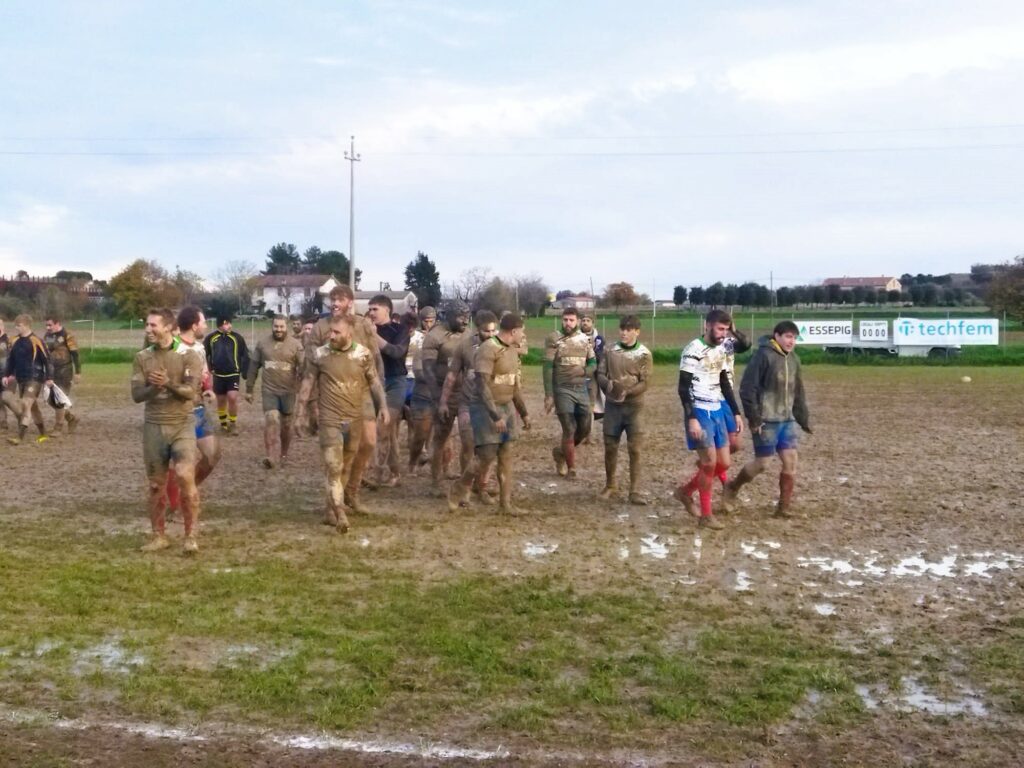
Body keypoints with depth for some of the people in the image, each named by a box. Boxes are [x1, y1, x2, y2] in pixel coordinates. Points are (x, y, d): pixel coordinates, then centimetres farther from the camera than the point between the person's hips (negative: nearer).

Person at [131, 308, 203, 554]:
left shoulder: (188, 356, -5)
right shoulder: (142, 358, 5)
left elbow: (191, 391, -13)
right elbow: (136, 395, -1)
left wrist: (168, 383, -29)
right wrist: (154, 387, -20)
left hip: (182, 425, -4)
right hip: (153, 426, 4)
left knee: (185, 476, -18)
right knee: (156, 485, 8)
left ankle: (191, 535, -6)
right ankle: (159, 536, 21)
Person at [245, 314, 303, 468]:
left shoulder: (296, 344, -4)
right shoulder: (262, 343, 2)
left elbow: (303, 368, -5)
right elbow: (253, 367, 8)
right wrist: (249, 389, 9)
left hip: (288, 391, 0)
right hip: (269, 390, 0)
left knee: (286, 424, 11)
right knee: (271, 420, -15)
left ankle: (283, 454, 29)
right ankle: (272, 457, -23)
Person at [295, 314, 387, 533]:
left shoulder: (364, 354, -2)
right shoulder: (319, 354, -6)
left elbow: (374, 381, 9)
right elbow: (308, 383, 2)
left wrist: (383, 406, 4)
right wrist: (300, 412, 2)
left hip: (355, 418, 3)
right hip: (330, 419, -3)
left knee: (346, 467, 10)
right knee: (333, 466, -12)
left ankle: (331, 510, 23)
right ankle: (340, 514, -15)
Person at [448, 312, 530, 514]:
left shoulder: (513, 350, 9)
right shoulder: (487, 349, -17)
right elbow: (482, 385, -22)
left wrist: (524, 412, 19)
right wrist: (495, 415, -25)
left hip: (507, 407, 8)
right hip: (486, 408, -7)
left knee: (506, 457, 5)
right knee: (487, 457, -8)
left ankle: (506, 502, 12)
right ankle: (458, 490, 12)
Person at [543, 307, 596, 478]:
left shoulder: (585, 339, 6)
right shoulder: (553, 339, -7)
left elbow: (593, 363, 12)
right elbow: (548, 368, -9)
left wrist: (584, 371, -12)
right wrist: (548, 394, -13)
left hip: (582, 389, 5)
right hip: (562, 390, -5)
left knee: (585, 428, 7)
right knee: (569, 430, -3)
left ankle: (560, 451, 32)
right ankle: (571, 468, 12)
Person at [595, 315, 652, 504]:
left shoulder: (644, 354, -4)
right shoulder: (610, 351, 3)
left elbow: (644, 383, -8)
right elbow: (599, 374, 2)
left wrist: (627, 392, -25)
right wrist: (608, 384, -20)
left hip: (634, 406, -2)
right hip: (612, 405, 2)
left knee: (634, 449, -5)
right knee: (610, 447, 9)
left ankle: (635, 491, 0)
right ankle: (610, 485, 26)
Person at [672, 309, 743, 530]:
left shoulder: (721, 350, 11)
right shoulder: (693, 350, -14)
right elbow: (683, 388, -16)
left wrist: (736, 412, 15)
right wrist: (691, 418, -22)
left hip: (716, 411, 8)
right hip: (699, 412, -8)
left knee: (724, 463, 8)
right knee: (710, 462, -9)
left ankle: (685, 491, 26)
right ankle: (706, 514, 5)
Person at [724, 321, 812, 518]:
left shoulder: (794, 359, 10)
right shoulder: (763, 355, -14)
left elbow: (798, 392, 18)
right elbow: (747, 388, -16)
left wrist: (804, 419, 15)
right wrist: (753, 418, -18)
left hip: (787, 420, 7)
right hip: (766, 421, -7)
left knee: (791, 462, 2)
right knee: (762, 463, 0)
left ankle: (784, 507, 12)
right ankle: (733, 486, 25)